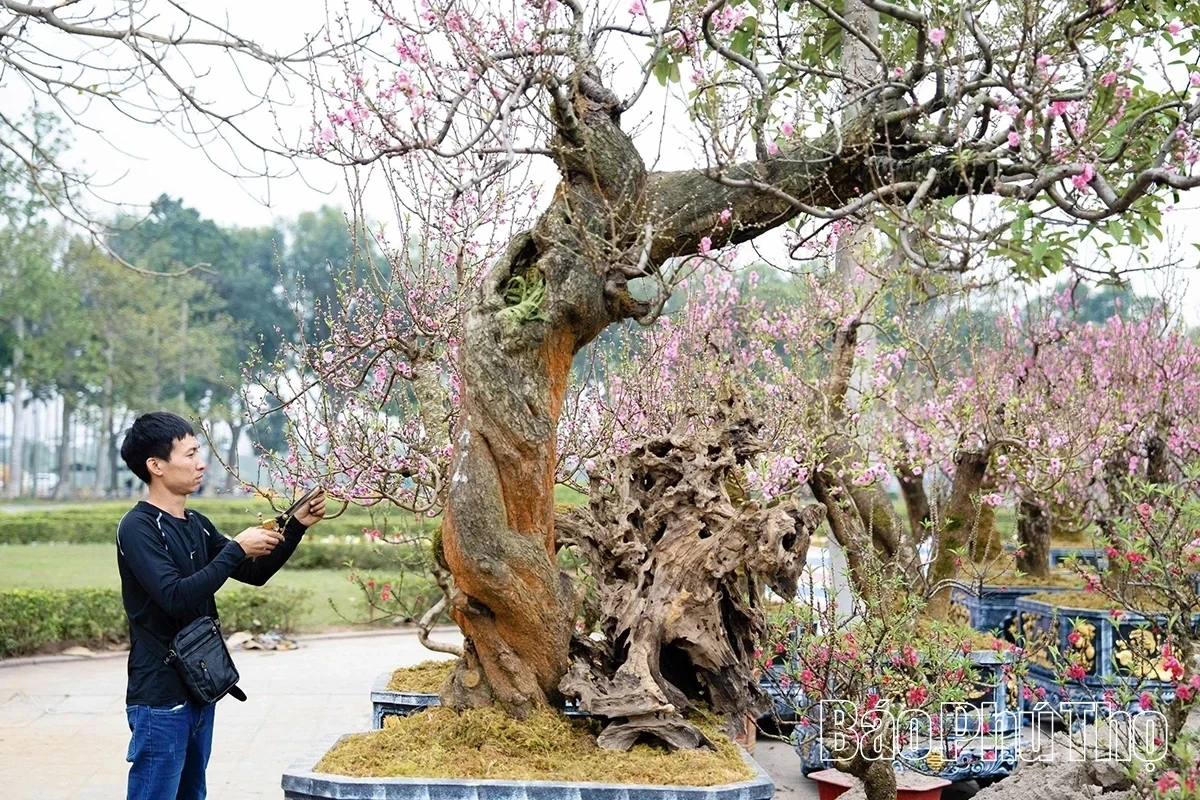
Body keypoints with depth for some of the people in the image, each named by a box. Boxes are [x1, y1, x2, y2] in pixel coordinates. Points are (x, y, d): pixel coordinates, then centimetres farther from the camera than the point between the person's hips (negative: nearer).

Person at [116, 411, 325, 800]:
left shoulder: (196, 525, 10)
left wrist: (297, 525, 3)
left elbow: (255, 574, 15)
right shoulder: (138, 528, -14)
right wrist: (236, 549, -19)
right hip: (161, 697, -8)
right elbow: (178, 597, -25)